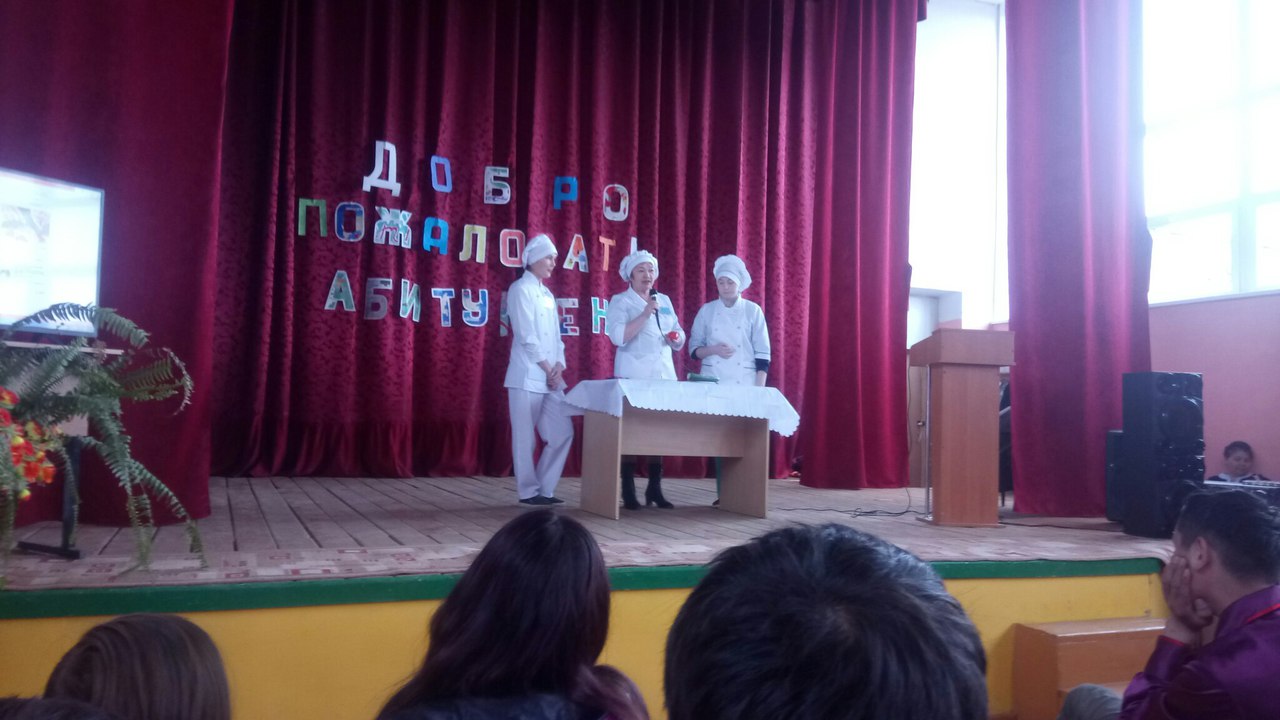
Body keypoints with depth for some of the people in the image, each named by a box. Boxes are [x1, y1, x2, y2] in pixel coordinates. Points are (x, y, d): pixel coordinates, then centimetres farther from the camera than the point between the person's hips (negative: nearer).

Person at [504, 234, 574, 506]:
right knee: (525, 437, -2)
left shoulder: (547, 294, 19)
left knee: (563, 432, 5)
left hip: (551, 378, 8)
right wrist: (547, 369, -11)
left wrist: (558, 367, -1)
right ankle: (529, 491, 8)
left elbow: (556, 335, 15)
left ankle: (545, 488, 15)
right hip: (528, 377, -8)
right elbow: (526, 336, -13)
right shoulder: (520, 289, -5)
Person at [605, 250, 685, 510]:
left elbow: (679, 336, 19)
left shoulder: (665, 301, 16)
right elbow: (618, 336, -16)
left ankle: (654, 489, 14)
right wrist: (645, 314, -21)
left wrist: (677, 338, -4)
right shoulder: (620, 301, -1)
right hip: (633, 378, -5)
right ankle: (628, 492, 1)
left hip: (663, 376, 5)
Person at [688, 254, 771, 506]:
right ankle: (723, 493, 9)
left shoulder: (753, 311, 2)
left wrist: (760, 389, -7)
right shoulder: (707, 311, 6)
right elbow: (694, 349, 7)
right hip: (714, 384, 1)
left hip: (744, 384, -1)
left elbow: (763, 354, 0)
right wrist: (713, 349, -13)